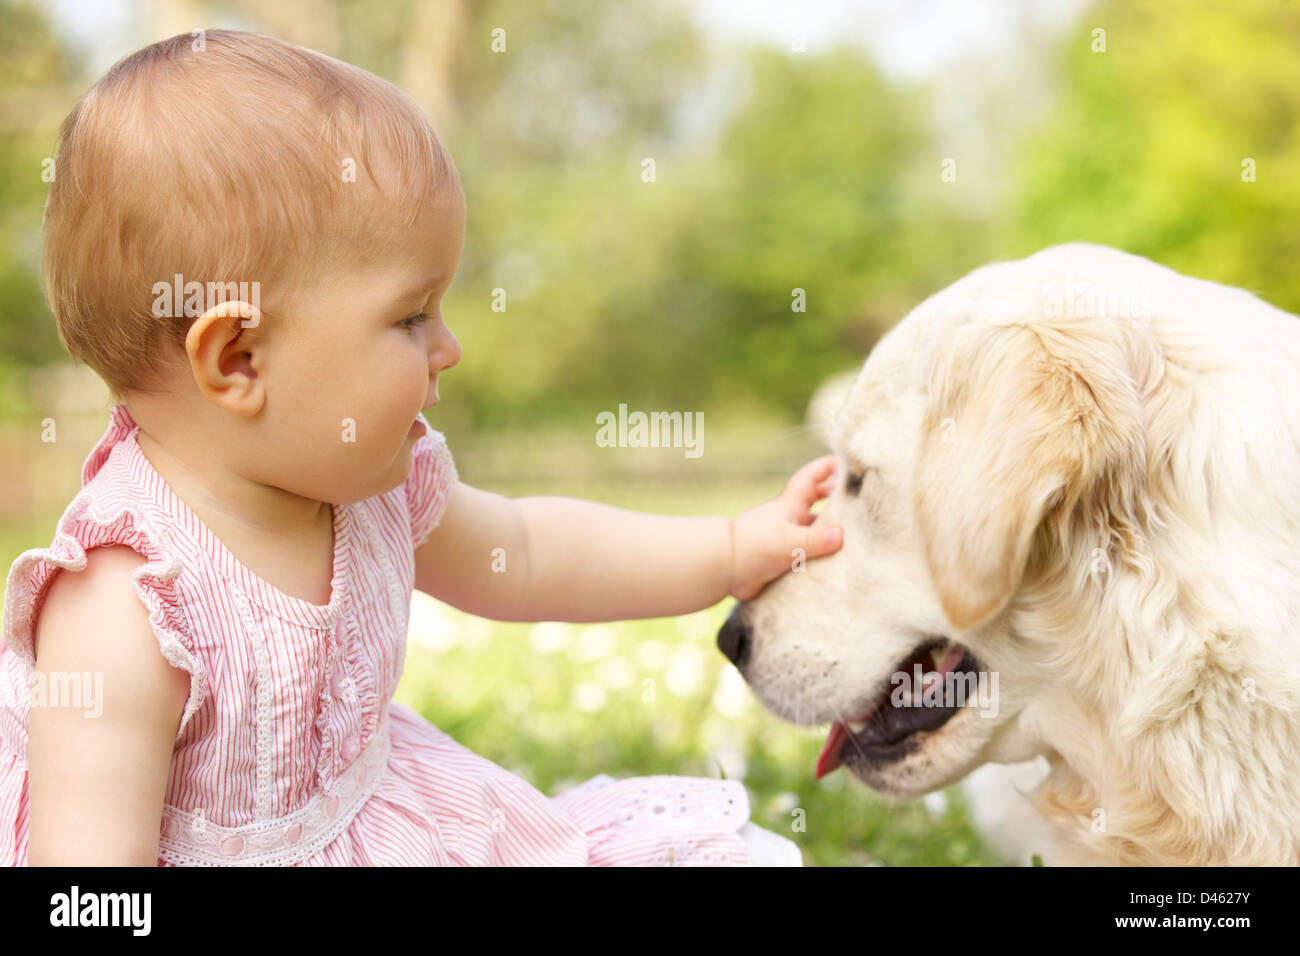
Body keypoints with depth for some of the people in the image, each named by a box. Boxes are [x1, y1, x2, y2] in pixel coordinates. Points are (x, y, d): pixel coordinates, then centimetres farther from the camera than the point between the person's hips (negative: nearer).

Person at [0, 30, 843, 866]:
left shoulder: (368, 480, -5)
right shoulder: (126, 609, -30)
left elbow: (520, 556, 12)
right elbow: (88, 848, -32)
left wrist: (737, 551, 9)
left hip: (372, 818, 7)